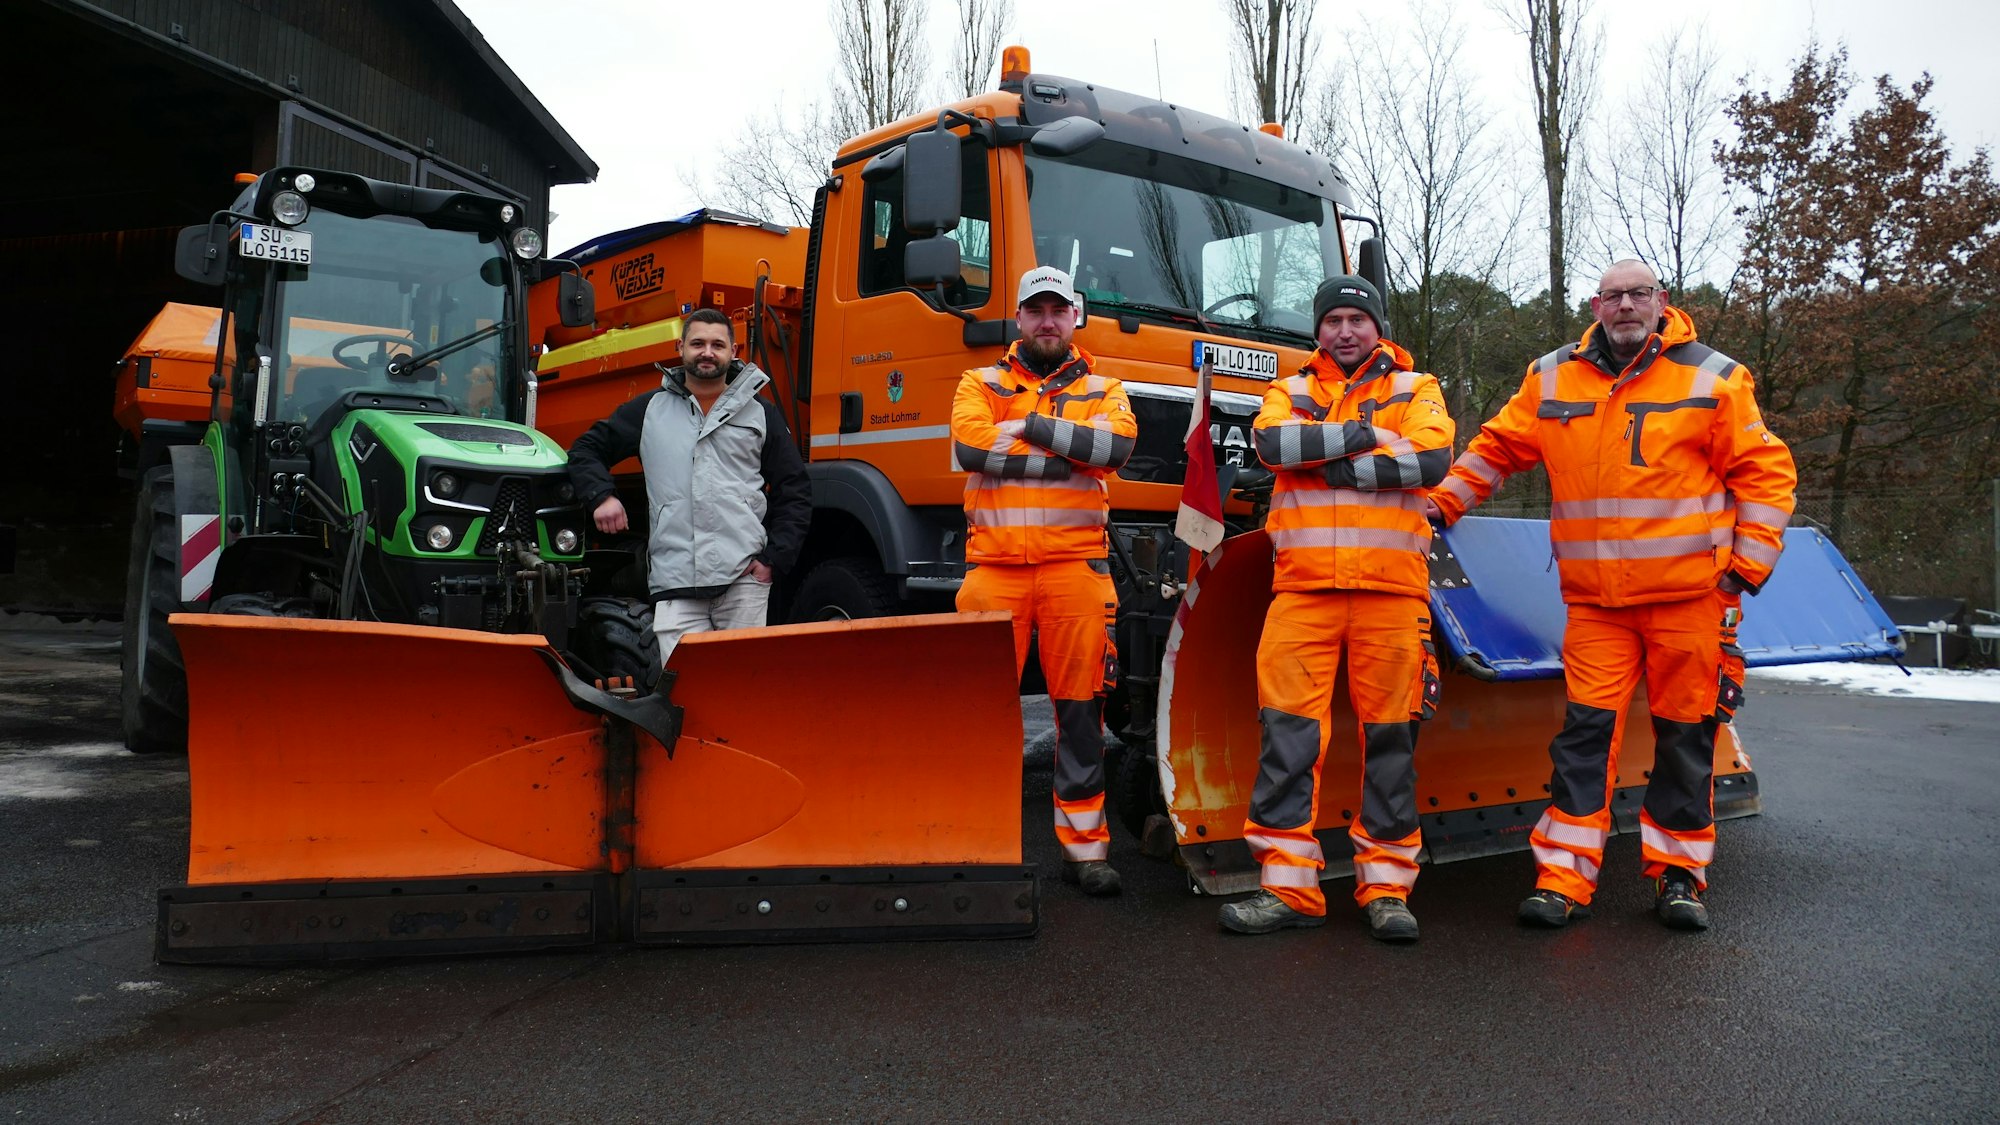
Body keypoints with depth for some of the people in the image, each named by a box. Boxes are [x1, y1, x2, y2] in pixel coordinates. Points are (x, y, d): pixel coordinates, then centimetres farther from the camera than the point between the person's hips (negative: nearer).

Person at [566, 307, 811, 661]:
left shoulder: (761, 414, 13)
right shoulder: (649, 410, 16)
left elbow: (794, 493, 12)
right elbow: (586, 450, 23)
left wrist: (773, 558, 1)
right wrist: (600, 497, 4)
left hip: (744, 578, 0)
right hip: (674, 580, 1)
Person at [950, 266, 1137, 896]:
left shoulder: (1103, 389, 14)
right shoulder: (981, 384, 13)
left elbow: (1117, 445, -8)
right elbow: (968, 446, -8)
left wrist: (1030, 426, -9)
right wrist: (1065, 455, -7)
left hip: (1076, 566, 1)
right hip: (994, 564, 0)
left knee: (1081, 706, 3)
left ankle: (1085, 845, 12)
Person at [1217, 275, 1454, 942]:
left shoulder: (1415, 391, 13)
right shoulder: (1290, 393, 17)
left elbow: (1432, 459, -7)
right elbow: (1273, 443, -6)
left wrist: (1332, 464, -7)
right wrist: (1363, 434, -7)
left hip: (1392, 588, -1)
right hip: (1303, 587, 1)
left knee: (1391, 736, 3)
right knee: (1290, 731, -4)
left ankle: (1387, 886, 13)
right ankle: (1288, 885, 4)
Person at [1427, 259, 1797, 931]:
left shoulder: (1712, 378, 2)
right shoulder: (1552, 379, 8)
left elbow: (1765, 471, 3)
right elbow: (1497, 449, 17)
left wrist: (1747, 566, -3)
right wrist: (1442, 501, 7)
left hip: (1690, 594, -1)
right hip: (1595, 600, 1)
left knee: (1684, 735, 7)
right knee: (1586, 730, -3)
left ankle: (1679, 874, 21)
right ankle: (1564, 878, 1)